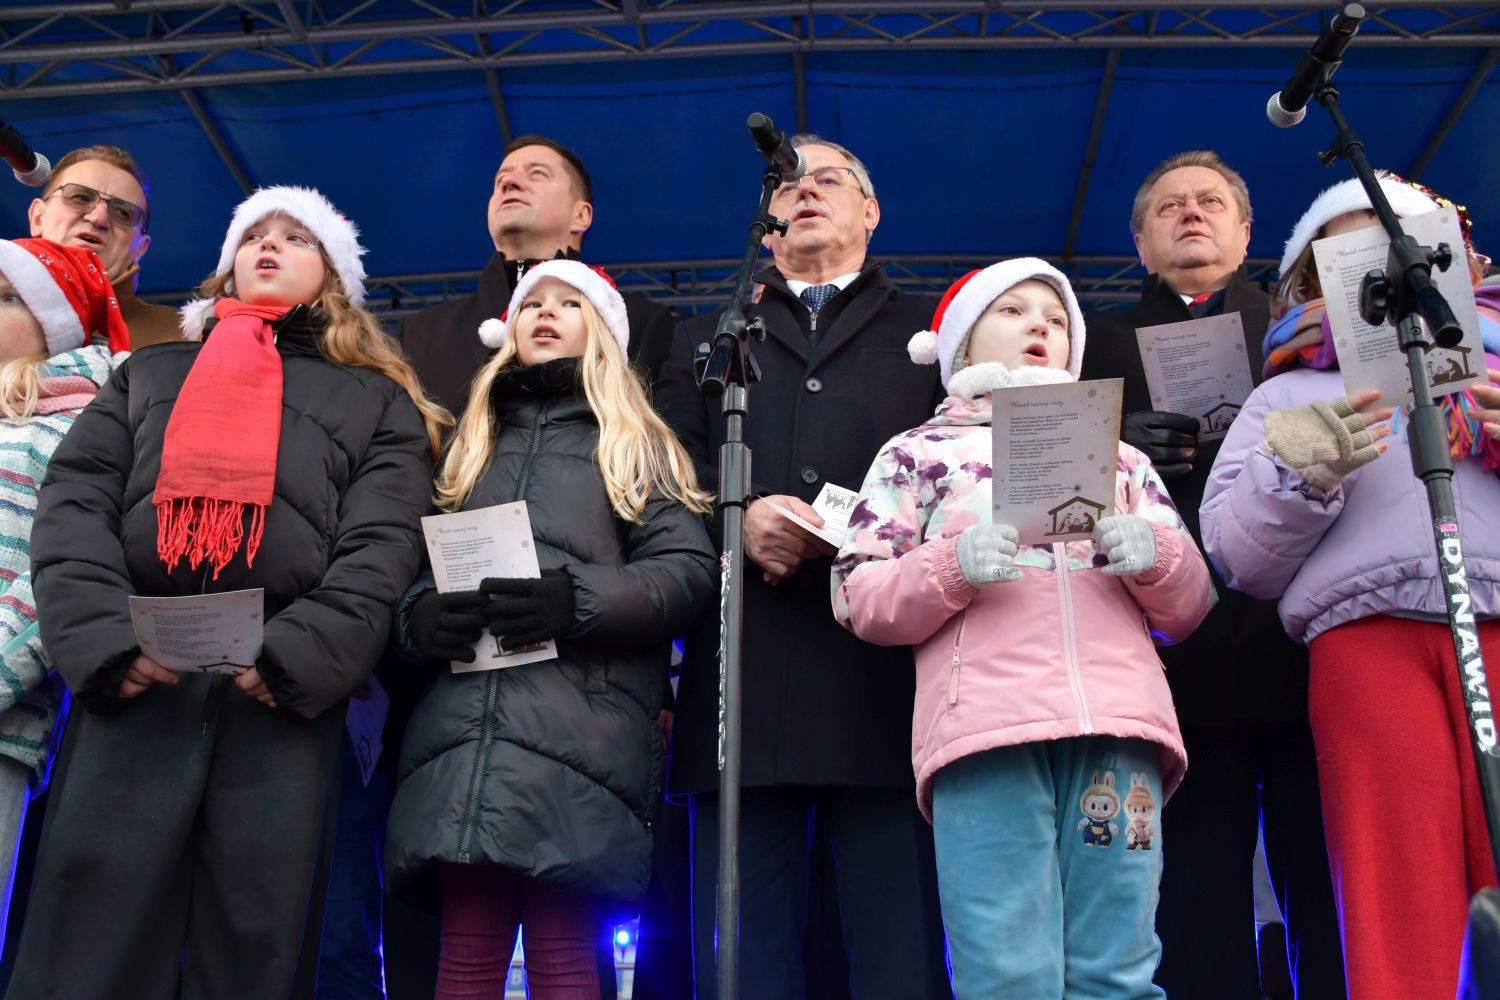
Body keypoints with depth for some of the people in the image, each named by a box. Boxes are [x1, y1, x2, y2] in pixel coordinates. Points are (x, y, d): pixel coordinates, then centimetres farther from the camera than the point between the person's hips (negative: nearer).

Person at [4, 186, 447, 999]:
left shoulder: (376, 401, 19)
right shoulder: (147, 374, 26)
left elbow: (382, 544, 3)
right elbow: (73, 505, 10)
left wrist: (295, 656, -14)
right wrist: (104, 638, -9)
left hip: (285, 695, -1)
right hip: (132, 686, 2)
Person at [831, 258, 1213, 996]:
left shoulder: (1119, 456, 29)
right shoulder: (920, 450, 20)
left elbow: (1188, 607, 22)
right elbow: (857, 599, 10)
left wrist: (1155, 556, -1)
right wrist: (950, 566, -9)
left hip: (1116, 725, 3)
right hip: (985, 731, -2)